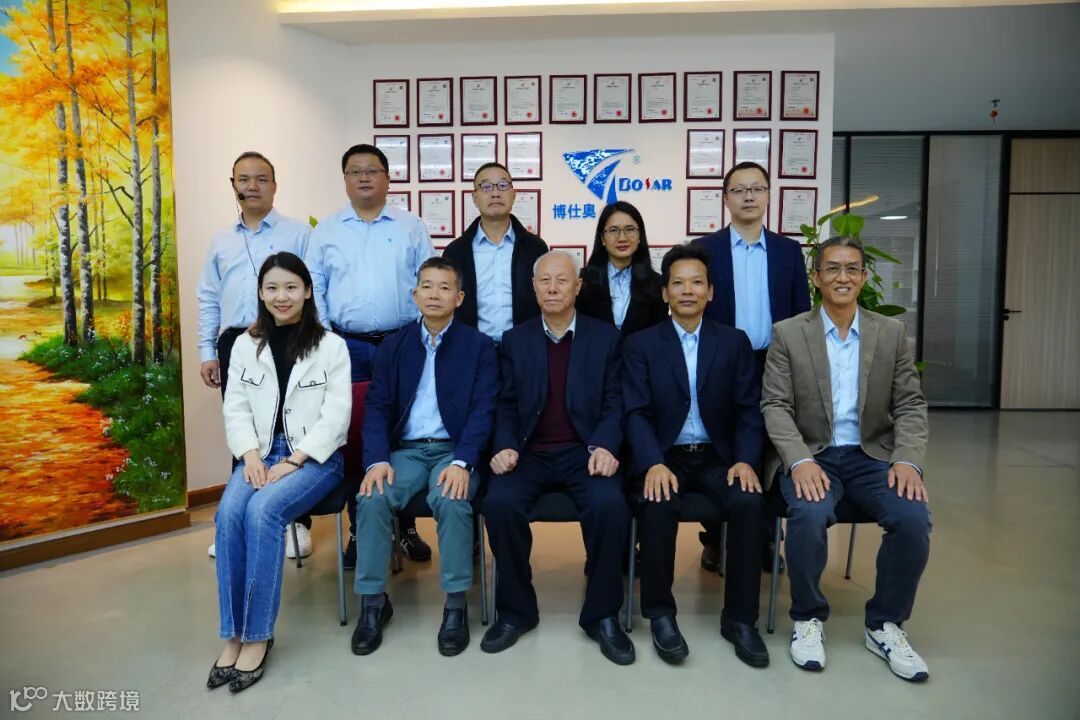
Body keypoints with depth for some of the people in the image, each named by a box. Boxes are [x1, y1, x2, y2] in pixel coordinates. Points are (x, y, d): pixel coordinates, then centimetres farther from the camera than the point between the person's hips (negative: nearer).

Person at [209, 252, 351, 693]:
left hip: (315, 456, -3)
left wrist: (292, 461, -16)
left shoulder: (331, 346, 0)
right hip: (261, 454, 4)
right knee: (228, 513, -26)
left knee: (263, 511, -30)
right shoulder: (245, 345, 12)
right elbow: (236, 408, 8)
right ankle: (233, 634, -16)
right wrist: (250, 455, -10)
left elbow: (336, 415, -7)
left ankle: (258, 634, -18)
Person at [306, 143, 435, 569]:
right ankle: (359, 530, 16)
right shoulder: (326, 231, 9)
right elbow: (314, 289, 6)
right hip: (347, 347, 1)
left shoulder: (411, 228, 7)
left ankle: (406, 526, 16)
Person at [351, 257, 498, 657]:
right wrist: (377, 460, -13)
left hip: (453, 449, -2)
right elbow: (377, 408, 5)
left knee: (451, 501, -32)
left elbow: (483, 410, -5)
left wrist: (462, 462, -20)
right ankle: (373, 602, -9)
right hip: (405, 450, 2)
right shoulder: (393, 346, 11)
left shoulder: (479, 346, 4)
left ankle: (456, 605, -16)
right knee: (372, 499, -25)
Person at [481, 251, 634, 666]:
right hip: (530, 452, 1)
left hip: (583, 451, -1)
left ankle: (602, 615, -7)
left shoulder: (605, 337, 9)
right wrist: (505, 446, -11)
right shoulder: (515, 340, 12)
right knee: (500, 502, -28)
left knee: (610, 505, -30)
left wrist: (605, 446, -16)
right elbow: (506, 405, 8)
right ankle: (516, 610, -5)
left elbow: (613, 404, 3)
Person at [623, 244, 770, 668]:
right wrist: (654, 464, -23)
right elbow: (637, 413, -6)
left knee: (749, 503, -26)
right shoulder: (641, 344, 3)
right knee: (658, 506, -31)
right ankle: (660, 613, -11)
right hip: (664, 457, -1)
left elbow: (749, 410, 4)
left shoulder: (734, 342, 8)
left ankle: (739, 618, -9)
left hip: (717, 457, 2)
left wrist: (746, 460, -14)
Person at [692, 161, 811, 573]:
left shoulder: (789, 251, 7)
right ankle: (714, 540, 20)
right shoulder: (704, 249, 1)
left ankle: (765, 540, 22)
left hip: (775, 369, 2)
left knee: (768, 455, 8)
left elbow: (802, 314, 7)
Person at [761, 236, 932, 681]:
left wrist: (908, 460, -12)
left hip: (873, 456, 2)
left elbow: (910, 405, 5)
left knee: (914, 519, -25)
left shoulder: (891, 333, 8)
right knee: (809, 517, -32)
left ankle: (885, 625, -1)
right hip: (813, 457, -2)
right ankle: (809, 619, -5)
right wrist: (801, 461, -20)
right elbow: (775, 406, -4)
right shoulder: (787, 333, 1)